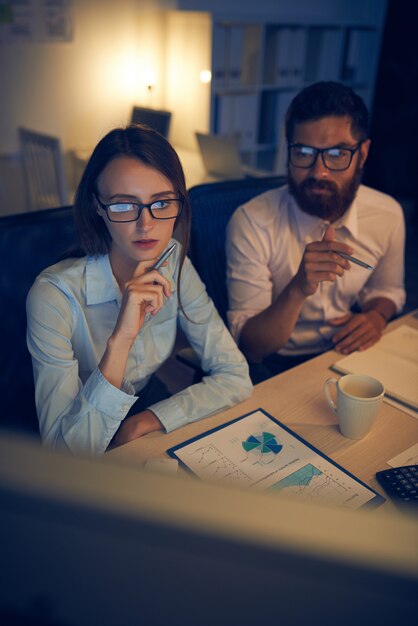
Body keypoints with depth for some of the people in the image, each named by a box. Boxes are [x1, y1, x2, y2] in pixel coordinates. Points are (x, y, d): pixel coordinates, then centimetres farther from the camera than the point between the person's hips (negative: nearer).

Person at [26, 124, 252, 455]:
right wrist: (120, 341, -36)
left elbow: (235, 378, -7)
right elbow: (66, 453, -25)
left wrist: (146, 421, -18)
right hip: (90, 470, -3)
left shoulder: (174, 264, -8)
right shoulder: (54, 295, -22)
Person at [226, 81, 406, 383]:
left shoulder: (389, 214, -7)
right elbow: (250, 348, -19)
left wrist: (377, 316, -9)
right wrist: (298, 289, -36)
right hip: (276, 367, -5)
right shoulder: (251, 222, -20)